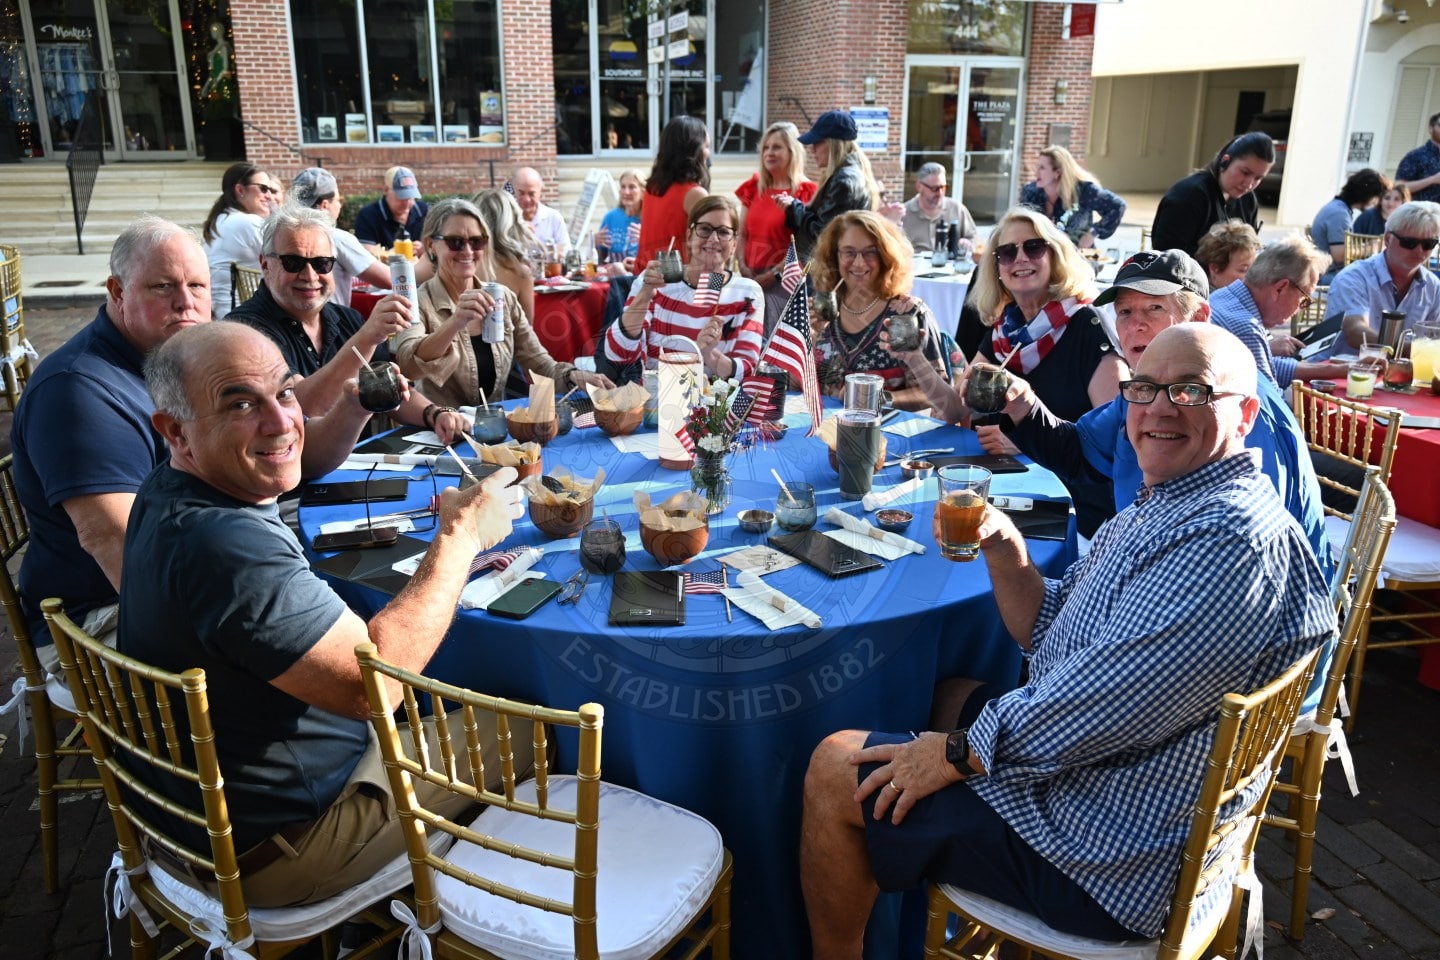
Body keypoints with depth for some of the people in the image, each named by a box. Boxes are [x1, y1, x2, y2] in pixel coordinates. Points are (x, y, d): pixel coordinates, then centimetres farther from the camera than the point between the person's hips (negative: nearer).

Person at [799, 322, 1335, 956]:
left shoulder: (1232, 539, -26)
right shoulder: (1160, 509, 8)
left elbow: (1098, 709, -30)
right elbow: (1047, 632, 11)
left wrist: (957, 753, -17)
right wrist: (1002, 547, -8)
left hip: (1110, 854, -10)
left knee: (835, 771, -5)